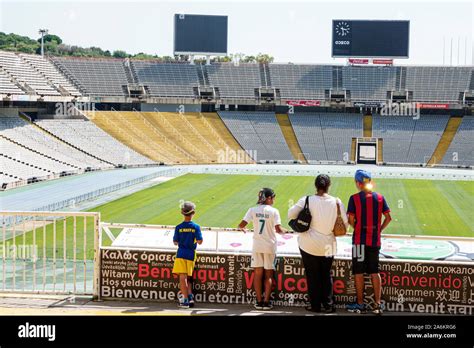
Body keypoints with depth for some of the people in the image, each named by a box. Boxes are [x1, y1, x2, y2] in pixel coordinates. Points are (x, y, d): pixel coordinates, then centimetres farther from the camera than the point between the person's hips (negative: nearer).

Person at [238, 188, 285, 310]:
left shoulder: (253, 210, -2)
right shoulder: (274, 211, -8)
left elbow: (241, 225, -8)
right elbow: (278, 229, -15)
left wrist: (242, 229, 15)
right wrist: (284, 231, 6)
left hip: (257, 246, 2)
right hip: (270, 246, -2)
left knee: (258, 274, 9)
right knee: (268, 275, 8)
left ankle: (259, 301, 11)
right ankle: (266, 302, 7)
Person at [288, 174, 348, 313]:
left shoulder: (306, 200, -10)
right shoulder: (336, 202, -6)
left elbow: (290, 214, -7)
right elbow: (345, 224, -3)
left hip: (309, 244, -1)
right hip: (328, 245, 1)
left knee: (312, 275, 10)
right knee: (326, 275, 15)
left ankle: (315, 305, 15)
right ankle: (328, 305, 17)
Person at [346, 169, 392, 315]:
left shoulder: (354, 198, -8)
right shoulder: (379, 197, 2)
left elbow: (351, 220, -10)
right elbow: (388, 218, 2)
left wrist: (357, 229, 8)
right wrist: (379, 230, 14)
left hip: (359, 240, -3)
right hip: (375, 240, 4)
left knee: (359, 272, 6)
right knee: (374, 272, 10)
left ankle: (360, 304, 10)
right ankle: (378, 304, 8)